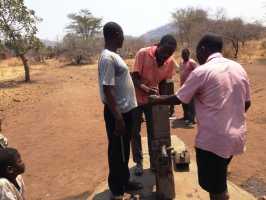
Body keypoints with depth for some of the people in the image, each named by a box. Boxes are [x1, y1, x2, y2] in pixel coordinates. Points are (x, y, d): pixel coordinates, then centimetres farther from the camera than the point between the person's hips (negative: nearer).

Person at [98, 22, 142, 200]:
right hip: (118, 112, -10)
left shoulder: (114, 55, 11)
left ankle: (124, 182, 38)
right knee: (117, 151, 5)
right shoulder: (108, 58, -19)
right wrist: (117, 117, -24)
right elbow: (107, 89, -24)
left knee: (124, 150, 20)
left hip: (126, 109, 10)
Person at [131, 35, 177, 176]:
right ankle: (138, 162, 21)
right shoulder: (143, 54, -21)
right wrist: (146, 89, -40)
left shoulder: (171, 62, -9)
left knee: (153, 132, 9)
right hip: (137, 99, -2)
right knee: (135, 132, 5)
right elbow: (135, 78, -21)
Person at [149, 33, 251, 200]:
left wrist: (156, 100, 11)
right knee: (219, 179, 26)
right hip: (237, 135, 7)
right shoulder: (239, 68, 4)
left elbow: (178, 99, -6)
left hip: (213, 139, -7)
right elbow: (247, 103, 10)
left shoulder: (201, 72, -15)